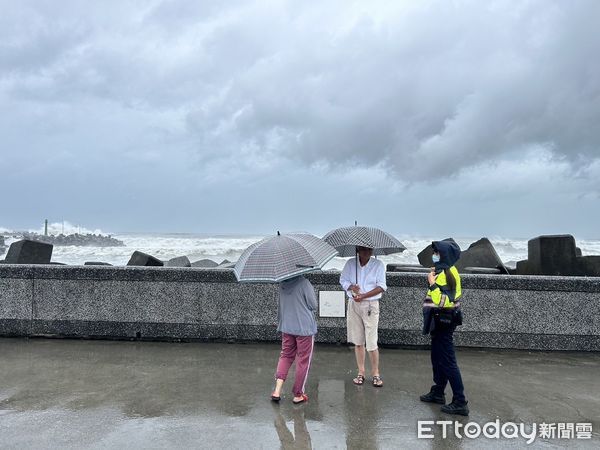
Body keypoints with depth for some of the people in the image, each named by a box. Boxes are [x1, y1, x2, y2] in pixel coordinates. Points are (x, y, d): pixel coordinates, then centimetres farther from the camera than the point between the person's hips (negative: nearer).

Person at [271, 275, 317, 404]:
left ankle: (277, 389, 5)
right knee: (303, 361, 8)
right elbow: (313, 306, -10)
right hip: (304, 327, -5)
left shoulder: (282, 284, -1)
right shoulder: (304, 283, -18)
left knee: (286, 356, 18)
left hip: (286, 327, 5)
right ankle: (298, 395, 17)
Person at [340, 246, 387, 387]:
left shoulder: (378, 264, -3)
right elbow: (343, 280, 9)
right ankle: (361, 372, 20)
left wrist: (364, 296, -17)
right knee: (358, 341, 9)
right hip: (353, 305, 3)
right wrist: (351, 286, -14)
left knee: (371, 343, -4)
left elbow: (381, 287, -7)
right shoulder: (350, 263, 5)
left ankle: (375, 374, 11)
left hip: (370, 305, -3)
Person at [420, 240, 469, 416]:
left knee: (448, 362, -5)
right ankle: (437, 393, 32)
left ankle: (460, 402, 1)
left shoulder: (446, 274, -20)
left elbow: (444, 301, -29)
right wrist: (433, 281, 10)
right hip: (440, 322, 11)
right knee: (438, 359, 19)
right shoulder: (443, 271, 11)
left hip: (443, 322, -11)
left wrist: (432, 283, -24)